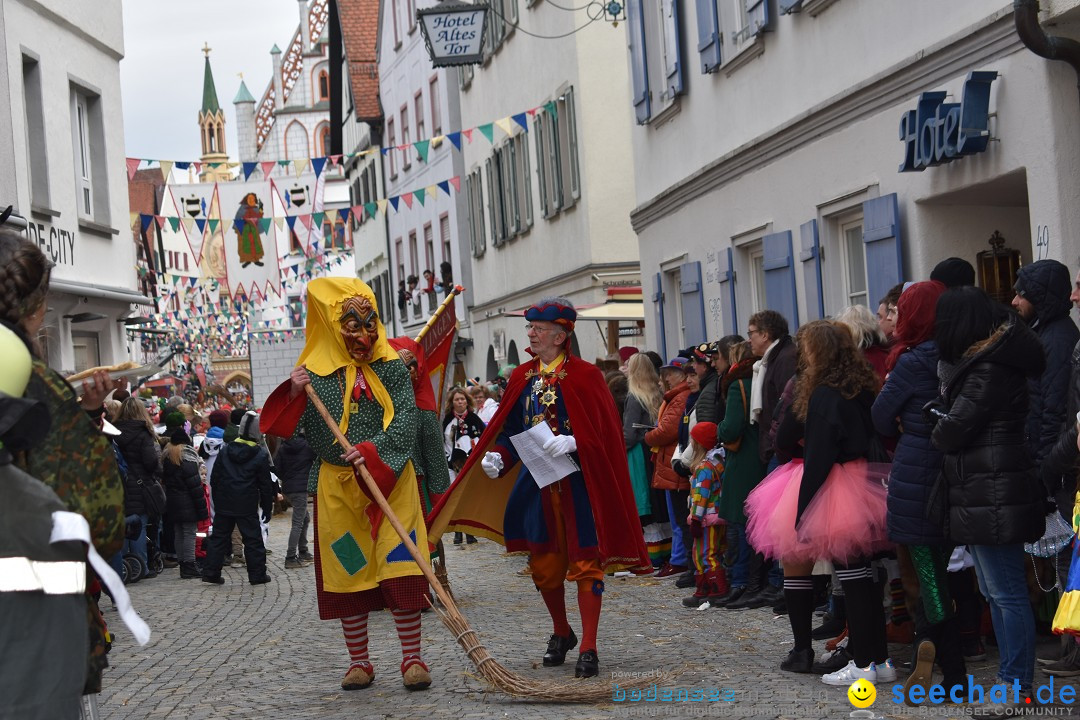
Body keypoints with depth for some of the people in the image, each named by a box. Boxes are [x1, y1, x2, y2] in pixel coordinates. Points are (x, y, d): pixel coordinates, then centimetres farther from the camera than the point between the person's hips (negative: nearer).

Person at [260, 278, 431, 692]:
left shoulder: (392, 368, 3)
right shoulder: (316, 373, 3)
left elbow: (405, 422, -8)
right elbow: (293, 429, 0)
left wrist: (373, 450, -23)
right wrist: (294, 395, -17)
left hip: (391, 482, -1)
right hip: (337, 487, 1)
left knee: (402, 569, -4)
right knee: (348, 572, 6)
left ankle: (412, 658, 6)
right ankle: (359, 662, 17)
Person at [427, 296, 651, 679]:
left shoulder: (584, 375, -6)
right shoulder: (522, 378, 8)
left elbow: (605, 430, -9)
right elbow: (509, 430, 10)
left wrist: (573, 442, -25)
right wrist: (497, 457, -8)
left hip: (579, 483, -5)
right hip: (537, 483, 5)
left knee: (584, 562, -3)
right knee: (544, 564, 11)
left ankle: (588, 648, 1)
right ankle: (561, 633, 33)